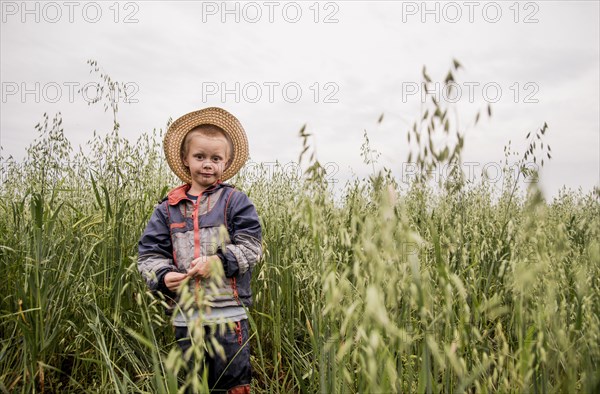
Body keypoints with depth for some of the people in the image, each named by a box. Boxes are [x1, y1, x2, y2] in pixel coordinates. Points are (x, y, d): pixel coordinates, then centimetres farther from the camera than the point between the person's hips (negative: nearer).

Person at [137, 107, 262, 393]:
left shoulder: (234, 201, -3)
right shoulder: (168, 208, 5)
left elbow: (251, 246, -7)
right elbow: (149, 252, 5)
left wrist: (217, 261, -19)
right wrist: (163, 275, -13)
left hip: (228, 311, -3)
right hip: (185, 314, 3)